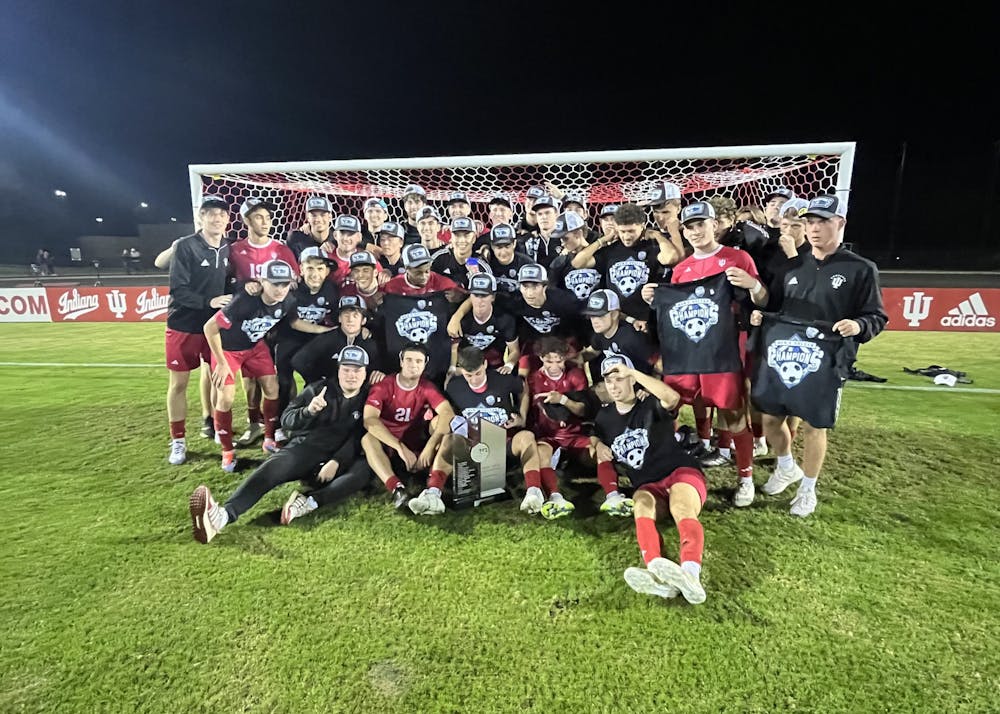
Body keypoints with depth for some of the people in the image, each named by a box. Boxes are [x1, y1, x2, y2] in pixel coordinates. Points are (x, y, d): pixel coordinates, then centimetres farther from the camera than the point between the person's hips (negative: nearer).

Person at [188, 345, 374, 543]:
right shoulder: (318, 390, 9)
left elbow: (357, 439, 0)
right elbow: (286, 421, 1)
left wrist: (336, 462, -17)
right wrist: (308, 411, -21)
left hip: (338, 460, 0)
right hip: (304, 449, 0)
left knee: (364, 471, -31)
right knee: (273, 468, -31)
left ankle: (308, 502, -45)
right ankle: (223, 515, -52)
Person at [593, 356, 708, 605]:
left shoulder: (650, 406, -2)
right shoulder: (604, 416, 14)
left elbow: (672, 397, -25)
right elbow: (595, 437, 32)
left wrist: (633, 372, -23)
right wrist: (598, 445, 6)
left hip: (680, 472, -3)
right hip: (647, 485, 3)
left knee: (682, 509, -36)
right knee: (642, 504, -33)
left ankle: (690, 572, -61)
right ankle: (656, 571, -59)